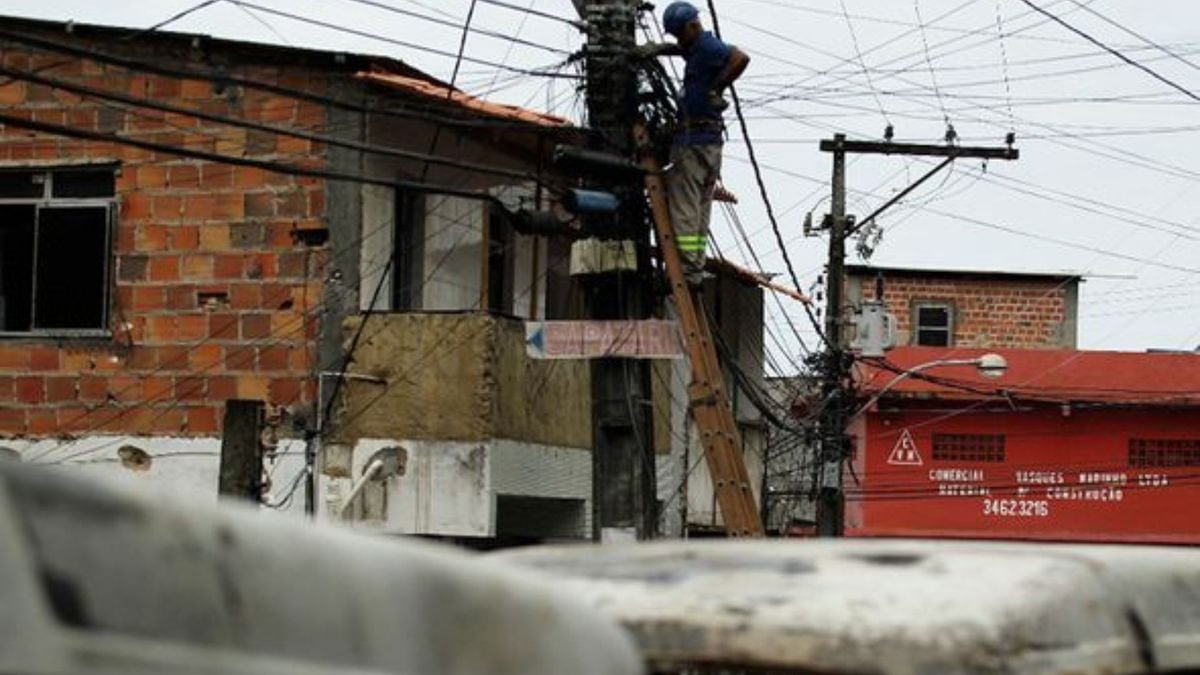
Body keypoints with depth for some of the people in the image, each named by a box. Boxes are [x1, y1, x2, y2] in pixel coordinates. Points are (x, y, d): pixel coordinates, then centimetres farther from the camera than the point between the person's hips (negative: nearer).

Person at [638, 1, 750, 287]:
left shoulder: (707, 47, -12)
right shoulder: (698, 48, 18)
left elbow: (740, 58, -30)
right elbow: (680, 49, 40)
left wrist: (716, 89, -20)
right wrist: (657, 49, 20)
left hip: (693, 139, -10)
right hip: (712, 140, 10)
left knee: (683, 207, -10)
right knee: (701, 210, 11)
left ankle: (685, 270, -14)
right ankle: (696, 270, 12)